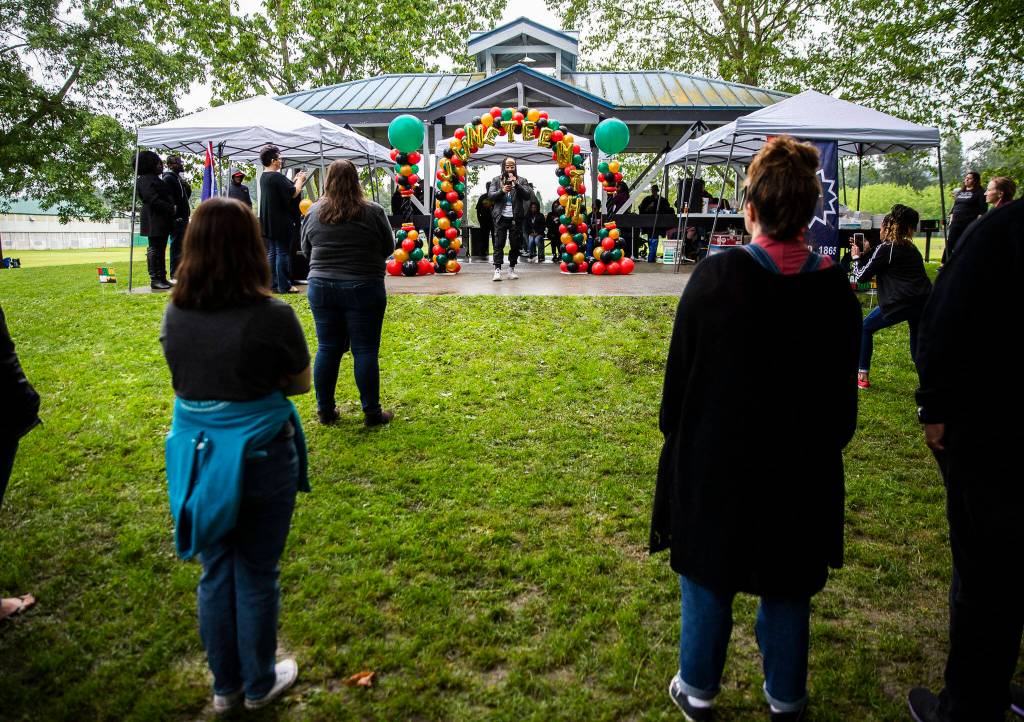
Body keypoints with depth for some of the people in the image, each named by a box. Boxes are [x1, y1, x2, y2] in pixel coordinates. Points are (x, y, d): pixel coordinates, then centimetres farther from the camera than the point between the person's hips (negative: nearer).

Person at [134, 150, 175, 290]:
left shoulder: (155, 179, 21)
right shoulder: (145, 180, -10)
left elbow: (166, 197, 22)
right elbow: (153, 200, -19)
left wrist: (172, 208, 8)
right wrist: (171, 208, -16)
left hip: (162, 220, 10)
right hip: (154, 220, -10)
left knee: (161, 249, 11)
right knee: (154, 249, -7)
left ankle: (162, 278, 16)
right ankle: (154, 280, -4)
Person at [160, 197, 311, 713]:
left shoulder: (174, 313, -4)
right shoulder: (272, 316, -18)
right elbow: (300, 383, -4)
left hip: (196, 453, 4)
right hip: (260, 455, -4)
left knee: (214, 572, 18)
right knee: (256, 574, 12)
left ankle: (225, 685, 36)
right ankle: (259, 685, 32)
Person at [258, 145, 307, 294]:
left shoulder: (263, 177, 11)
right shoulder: (277, 177, -17)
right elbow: (293, 193, -17)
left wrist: (295, 180, 14)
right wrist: (300, 180, -1)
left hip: (268, 222, 9)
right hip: (281, 222, -9)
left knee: (271, 253, 11)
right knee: (282, 253, -4)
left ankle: (273, 284, 15)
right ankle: (284, 286, -1)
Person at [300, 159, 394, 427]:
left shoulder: (313, 212, 1)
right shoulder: (373, 212, -7)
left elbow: (306, 250, 12)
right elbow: (389, 247, 5)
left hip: (321, 287, 3)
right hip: (363, 288, -3)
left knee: (327, 348, 10)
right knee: (365, 350, 3)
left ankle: (325, 411, 18)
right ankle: (372, 412, 9)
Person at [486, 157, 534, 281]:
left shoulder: (522, 181, 10)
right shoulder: (496, 180, 12)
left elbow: (528, 196, -2)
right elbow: (490, 195, 1)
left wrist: (516, 184, -13)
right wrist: (502, 191, -16)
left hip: (516, 218, 1)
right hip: (501, 217, -1)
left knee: (515, 244, 3)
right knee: (499, 244, -5)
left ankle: (512, 269, 13)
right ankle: (497, 269, -7)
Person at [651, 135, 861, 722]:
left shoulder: (715, 277, -14)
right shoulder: (835, 288, -7)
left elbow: (681, 371, -7)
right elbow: (843, 389, 1)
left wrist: (676, 434, 7)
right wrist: (829, 443, 16)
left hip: (715, 460, -2)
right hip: (802, 470, 2)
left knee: (709, 576, 16)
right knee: (787, 586, 18)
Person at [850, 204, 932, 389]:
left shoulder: (885, 248, -1)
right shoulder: (911, 248, 21)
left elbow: (862, 276, 4)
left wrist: (857, 257, 20)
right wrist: (866, 254, 31)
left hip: (901, 302, -7)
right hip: (925, 302, 7)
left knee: (865, 327, 15)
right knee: (919, 352, 18)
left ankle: (862, 377, 14)